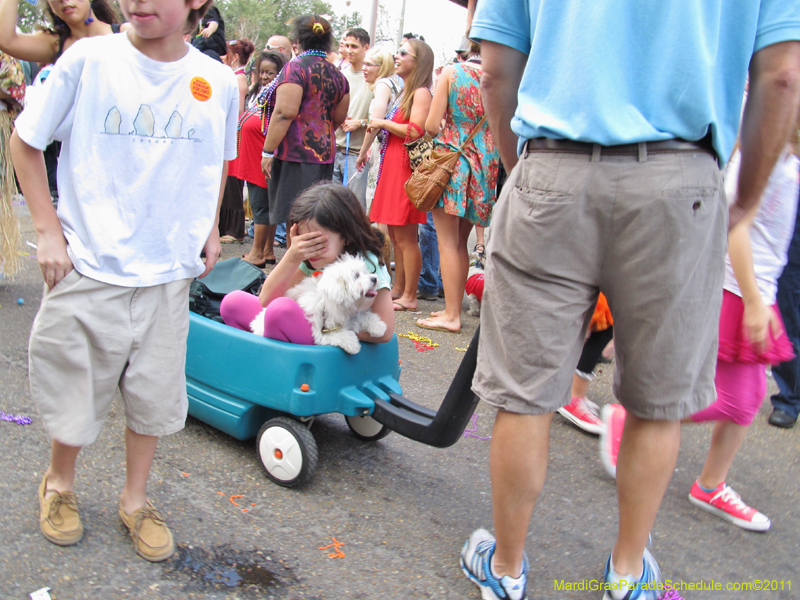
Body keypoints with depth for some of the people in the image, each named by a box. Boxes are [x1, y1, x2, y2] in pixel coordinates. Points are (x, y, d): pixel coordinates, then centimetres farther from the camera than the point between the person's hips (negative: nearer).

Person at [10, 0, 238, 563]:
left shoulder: (218, 82, -1)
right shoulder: (89, 59, -9)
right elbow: (25, 142, 1)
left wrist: (210, 228, 8)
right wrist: (48, 230, -4)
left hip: (169, 269, 2)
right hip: (90, 265, -2)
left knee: (154, 392, 13)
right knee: (78, 390, 13)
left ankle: (136, 499, 36)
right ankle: (59, 483, 42)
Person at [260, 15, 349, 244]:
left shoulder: (295, 68, -8)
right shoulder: (337, 74, 13)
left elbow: (285, 113, -16)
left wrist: (268, 151, -14)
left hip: (296, 153, -7)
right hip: (325, 154, 7)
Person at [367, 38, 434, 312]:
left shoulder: (421, 93, -8)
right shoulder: (404, 92, 22)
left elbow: (415, 131, -20)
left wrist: (384, 123, -9)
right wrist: (378, 127, 16)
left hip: (406, 167, -10)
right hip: (392, 166, 10)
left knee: (405, 236, -8)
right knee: (395, 235, 12)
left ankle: (409, 297, -2)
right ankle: (398, 289, 21)